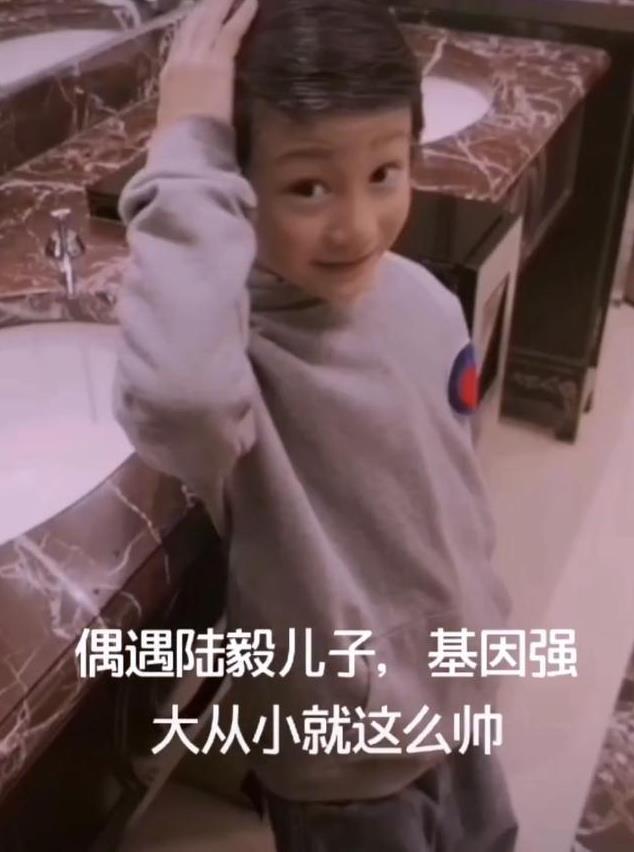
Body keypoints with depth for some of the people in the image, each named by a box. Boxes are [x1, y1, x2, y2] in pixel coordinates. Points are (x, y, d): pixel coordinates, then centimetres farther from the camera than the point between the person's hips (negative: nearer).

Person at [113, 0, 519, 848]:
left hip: (451, 687, 6)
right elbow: (177, 397, -59)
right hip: (340, 744, -6)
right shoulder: (228, 339, -32)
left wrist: (477, 614, 15)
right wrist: (187, 154, -48)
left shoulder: (425, 300, -11)